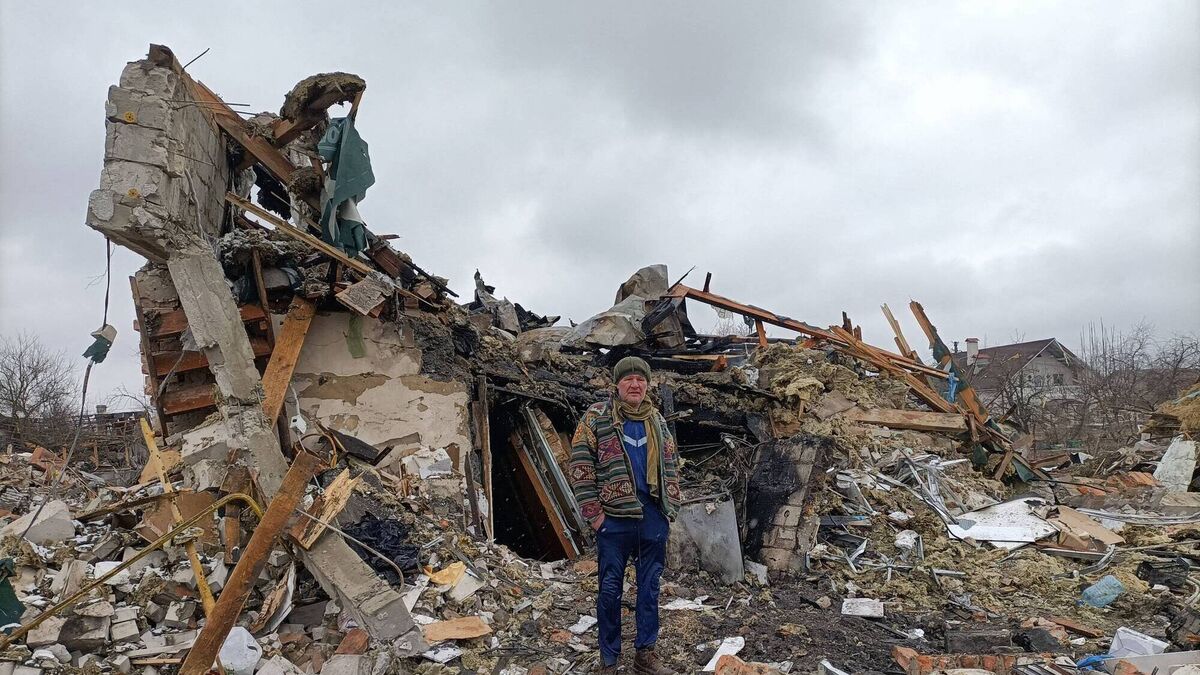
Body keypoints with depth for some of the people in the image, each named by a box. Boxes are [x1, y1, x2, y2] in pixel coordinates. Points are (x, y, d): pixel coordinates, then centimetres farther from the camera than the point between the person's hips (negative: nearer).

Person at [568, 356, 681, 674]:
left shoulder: (657, 421, 11)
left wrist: (670, 510, 8)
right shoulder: (597, 417, -3)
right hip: (614, 518, -4)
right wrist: (593, 513, -10)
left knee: (650, 588, 12)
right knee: (610, 589, 5)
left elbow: (670, 467, 16)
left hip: (654, 517, 4)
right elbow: (580, 466, -6)